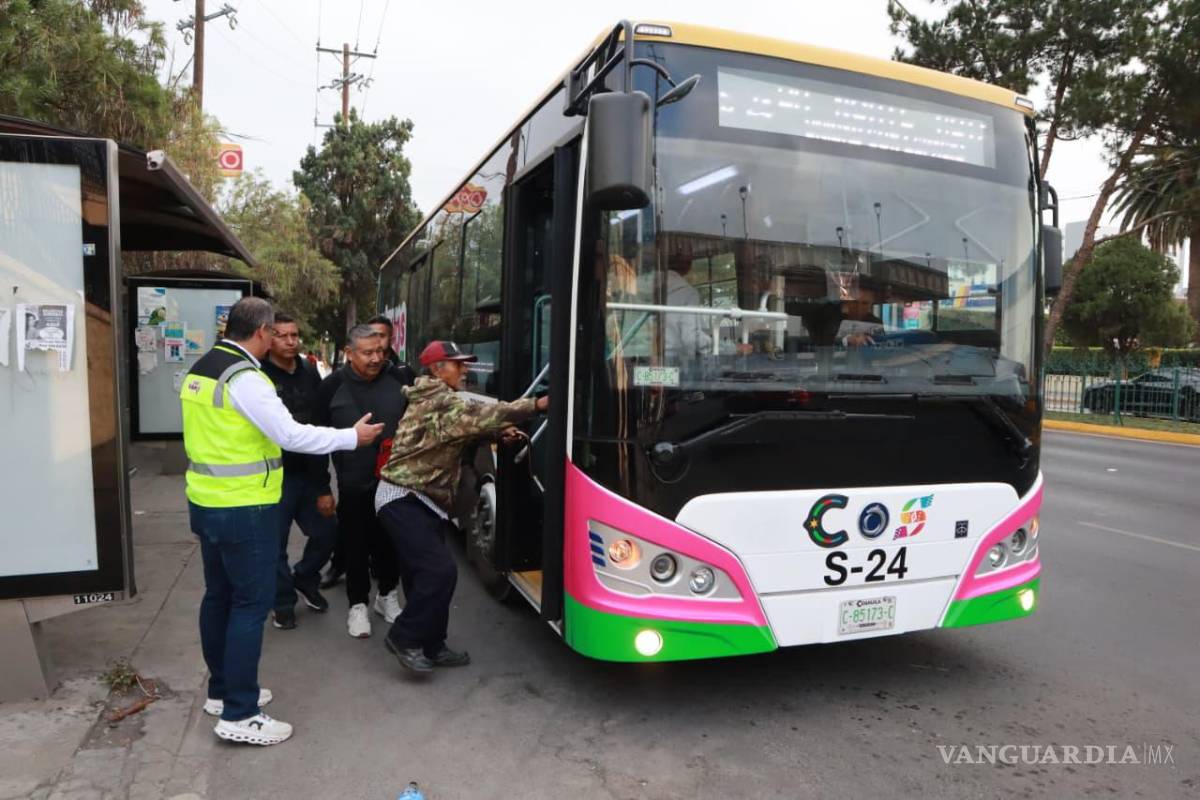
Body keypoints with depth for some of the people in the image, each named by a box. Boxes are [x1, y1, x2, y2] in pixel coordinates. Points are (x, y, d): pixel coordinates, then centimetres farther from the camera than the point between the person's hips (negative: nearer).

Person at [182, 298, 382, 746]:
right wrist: (352, 437, -15)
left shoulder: (200, 370, 9)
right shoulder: (245, 378, -19)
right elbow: (291, 435, -24)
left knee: (219, 596, 18)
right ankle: (239, 716, 3)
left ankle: (221, 690, 32)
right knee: (250, 603, -2)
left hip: (206, 502, 10)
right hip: (243, 509, -9)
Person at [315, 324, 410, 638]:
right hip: (353, 484, -2)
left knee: (390, 541, 15)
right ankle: (358, 604, 25)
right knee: (356, 546, 10)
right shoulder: (333, 386, -10)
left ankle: (387, 595, 35)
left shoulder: (397, 379, -7)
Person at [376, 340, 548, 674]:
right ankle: (404, 638, -1)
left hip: (418, 501, 10)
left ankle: (430, 646, 20)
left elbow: (466, 428, 17)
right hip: (405, 501, -10)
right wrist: (535, 405, -22)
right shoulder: (440, 402, -16)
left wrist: (498, 432, -1)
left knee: (425, 573, 12)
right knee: (440, 570, -15)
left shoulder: (433, 401, 16)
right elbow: (481, 414, -25)